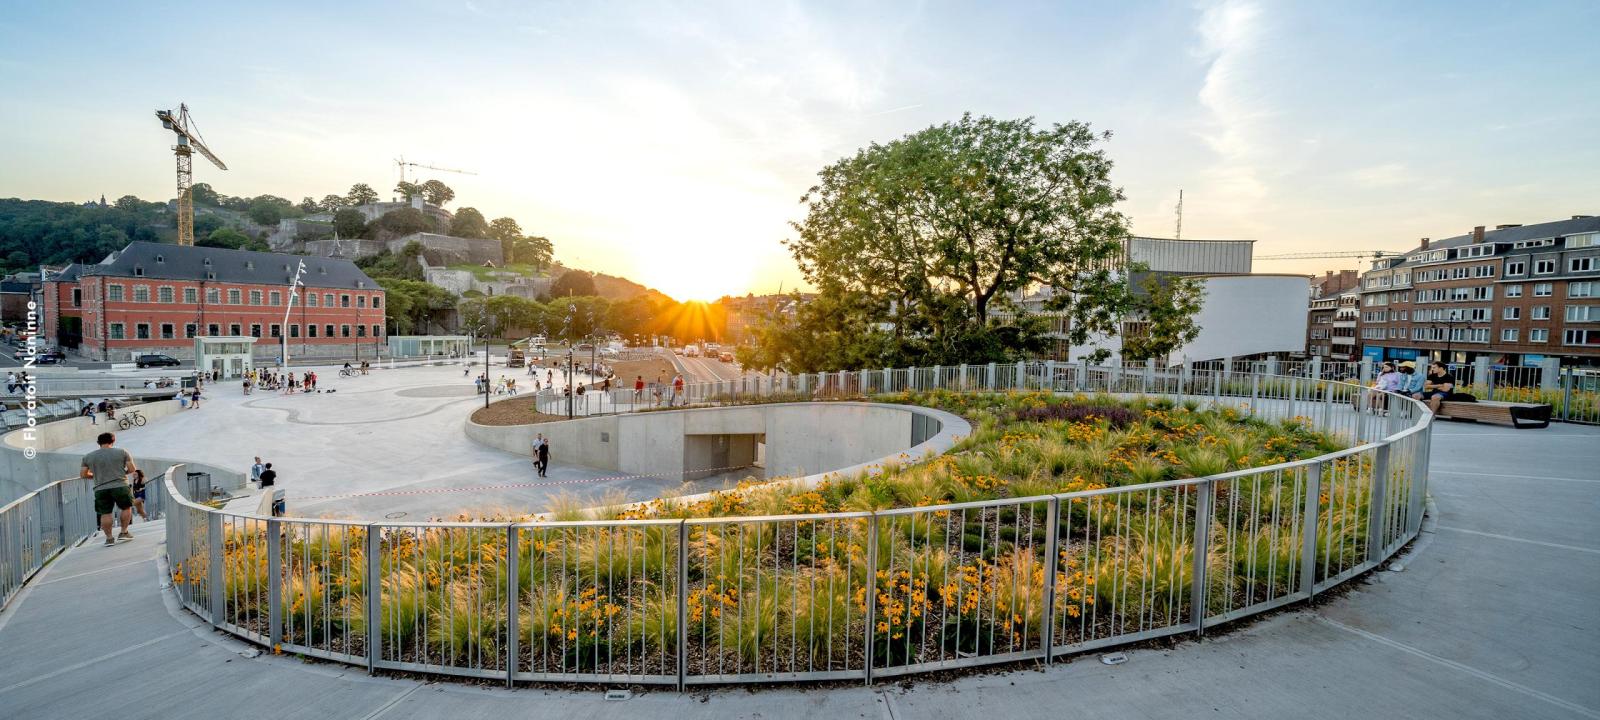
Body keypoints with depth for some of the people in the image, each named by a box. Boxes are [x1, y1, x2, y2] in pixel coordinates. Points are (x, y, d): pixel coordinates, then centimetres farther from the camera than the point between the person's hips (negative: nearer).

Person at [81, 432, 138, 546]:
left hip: (100, 489, 2)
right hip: (120, 486, -2)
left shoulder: (88, 457, 9)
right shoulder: (122, 452, 3)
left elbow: (82, 474, 11)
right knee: (126, 508, 15)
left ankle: (109, 538, 6)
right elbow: (132, 469, 0)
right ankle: (124, 532, 13)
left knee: (105, 514, 6)